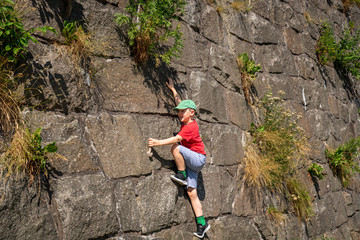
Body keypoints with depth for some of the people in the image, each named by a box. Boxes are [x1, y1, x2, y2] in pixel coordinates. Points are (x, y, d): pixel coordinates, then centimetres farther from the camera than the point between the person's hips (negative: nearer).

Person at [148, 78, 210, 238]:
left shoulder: (191, 126, -16)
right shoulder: (187, 120, 10)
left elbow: (177, 139, -27)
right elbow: (180, 103, 22)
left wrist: (159, 142, -31)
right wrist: (173, 89, 27)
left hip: (198, 159, -8)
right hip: (190, 162, 8)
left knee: (175, 148, -28)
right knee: (191, 192, 0)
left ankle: (182, 176, -14)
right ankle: (202, 224, 0)